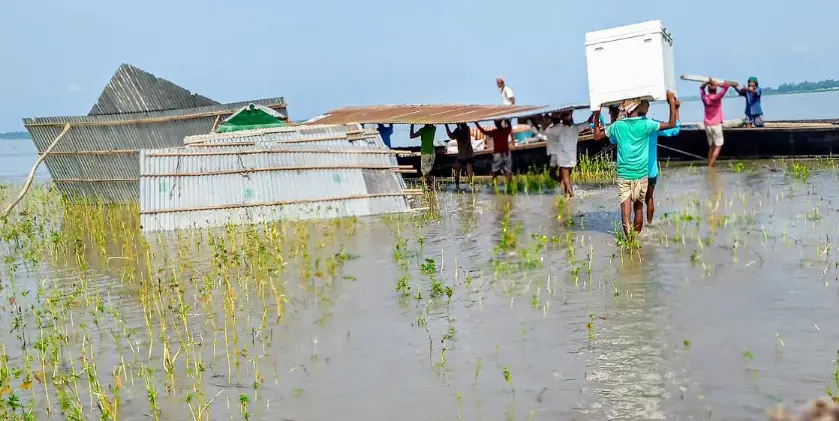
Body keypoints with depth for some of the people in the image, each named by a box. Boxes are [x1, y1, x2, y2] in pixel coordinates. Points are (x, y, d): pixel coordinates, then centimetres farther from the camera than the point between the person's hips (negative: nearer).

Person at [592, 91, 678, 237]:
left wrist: (596, 117, 18)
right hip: (641, 174, 0)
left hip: (623, 174, 1)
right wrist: (672, 103, 3)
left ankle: (628, 236, -20)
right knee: (638, 206, 15)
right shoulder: (645, 124, -8)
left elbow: (597, 136, 11)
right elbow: (672, 124, -2)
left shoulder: (617, 126, -2)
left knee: (625, 205, -6)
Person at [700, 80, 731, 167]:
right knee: (718, 146, 1)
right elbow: (727, 86, -14)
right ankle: (710, 166, -10)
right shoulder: (717, 97, -12)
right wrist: (717, 84, -11)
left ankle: (709, 165, 7)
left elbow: (701, 87, 19)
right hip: (716, 125, -5)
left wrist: (707, 83, 3)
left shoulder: (705, 98, 0)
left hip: (707, 125, 5)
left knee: (711, 146, 13)